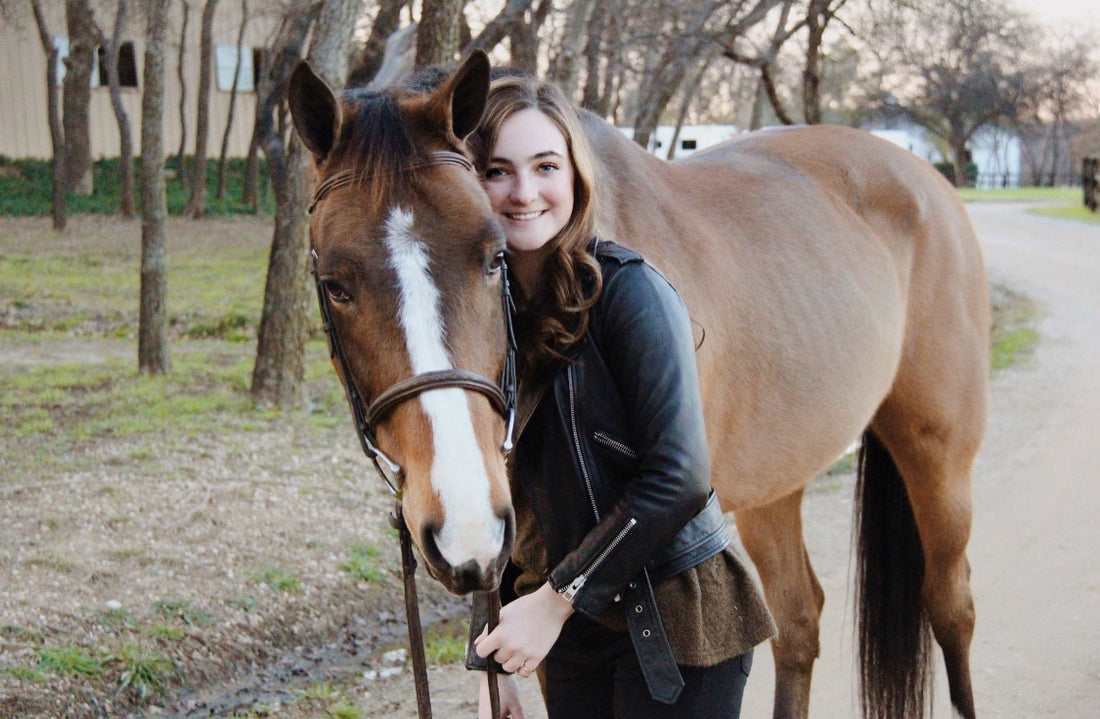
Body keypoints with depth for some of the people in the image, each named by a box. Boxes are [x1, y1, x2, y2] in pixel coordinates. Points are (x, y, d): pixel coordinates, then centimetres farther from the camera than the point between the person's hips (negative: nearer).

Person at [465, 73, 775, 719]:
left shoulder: (628, 289, -15)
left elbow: (679, 476, -21)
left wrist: (556, 599, -18)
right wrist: (492, 656, 4)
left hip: (676, 629, -6)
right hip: (571, 635, 6)